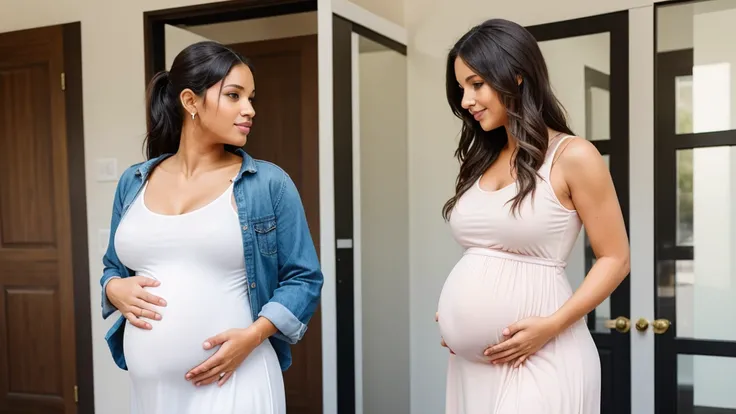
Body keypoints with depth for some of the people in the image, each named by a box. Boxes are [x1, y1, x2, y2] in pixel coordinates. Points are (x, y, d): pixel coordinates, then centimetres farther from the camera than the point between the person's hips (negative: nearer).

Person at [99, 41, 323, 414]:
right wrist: (115, 289, -4)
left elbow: (303, 278, -1)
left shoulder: (269, 184, -4)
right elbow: (113, 268, 18)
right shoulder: (133, 183, 7)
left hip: (234, 382, -3)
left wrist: (253, 334, -15)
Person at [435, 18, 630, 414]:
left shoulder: (573, 157, -7)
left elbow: (615, 259, -6)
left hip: (538, 354, -6)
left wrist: (552, 326, -16)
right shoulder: (482, 160, 11)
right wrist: (452, 318, 4)